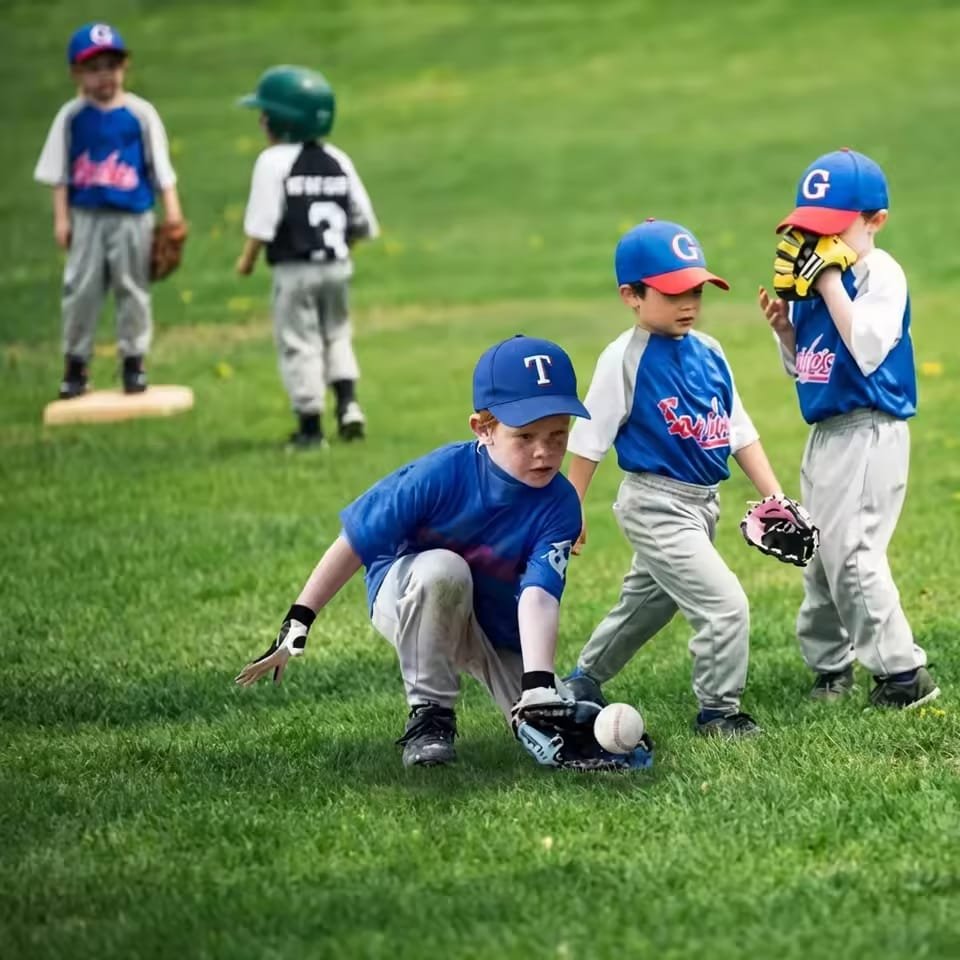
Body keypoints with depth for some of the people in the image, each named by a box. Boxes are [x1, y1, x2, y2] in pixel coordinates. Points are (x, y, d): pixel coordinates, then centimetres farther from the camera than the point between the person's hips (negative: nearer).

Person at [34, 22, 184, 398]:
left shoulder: (140, 113, -2)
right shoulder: (71, 116, 0)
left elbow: (161, 169, 1)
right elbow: (58, 173, 4)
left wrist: (173, 213, -4)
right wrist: (61, 218, -1)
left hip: (132, 218, -1)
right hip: (86, 216, 1)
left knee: (132, 287, 7)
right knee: (80, 289, 2)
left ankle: (133, 361, 17)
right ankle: (75, 364, 13)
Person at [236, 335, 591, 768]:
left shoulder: (559, 505, -21)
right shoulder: (442, 474, -26)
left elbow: (539, 596, -33)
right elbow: (354, 543, -19)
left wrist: (538, 684, -48)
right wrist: (296, 626, -21)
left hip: (499, 634, 2)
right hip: (407, 598, -2)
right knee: (442, 569, -38)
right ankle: (429, 716, -21)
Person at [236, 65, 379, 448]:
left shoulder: (273, 162, -12)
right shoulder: (338, 161, 6)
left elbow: (263, 221, -14)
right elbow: (363, 220, 7)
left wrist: (248, 258, -2)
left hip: (294, 270, -5)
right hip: (337, 265, 5)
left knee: (299, 344, 2)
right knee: (336, 334, 21)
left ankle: (310, 425, 3)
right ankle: (348, 401, 4)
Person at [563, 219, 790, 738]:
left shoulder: (709, 353, 5)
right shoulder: (625, 359, -14)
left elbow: (740, 432, 10)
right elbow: (588, 439, -10)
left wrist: (774, 498, 5)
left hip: (701, 504, 8)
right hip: (656, 505, -8)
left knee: (647, 603, 23)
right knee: (726, 605, -14)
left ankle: (583, 681, 43)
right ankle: (718, 712, 2)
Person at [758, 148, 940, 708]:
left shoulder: (882, 274, -12)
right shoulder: (813, 278, 11)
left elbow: (868, 349, -27)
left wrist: (830, 280, -23)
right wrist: (784, 326, -1)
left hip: (869, 433, -9)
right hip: (825, 434, 9)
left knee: (851, 553, -14)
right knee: (821, 557, 15)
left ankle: (904, 672, -8)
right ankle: (829, 666, 27)